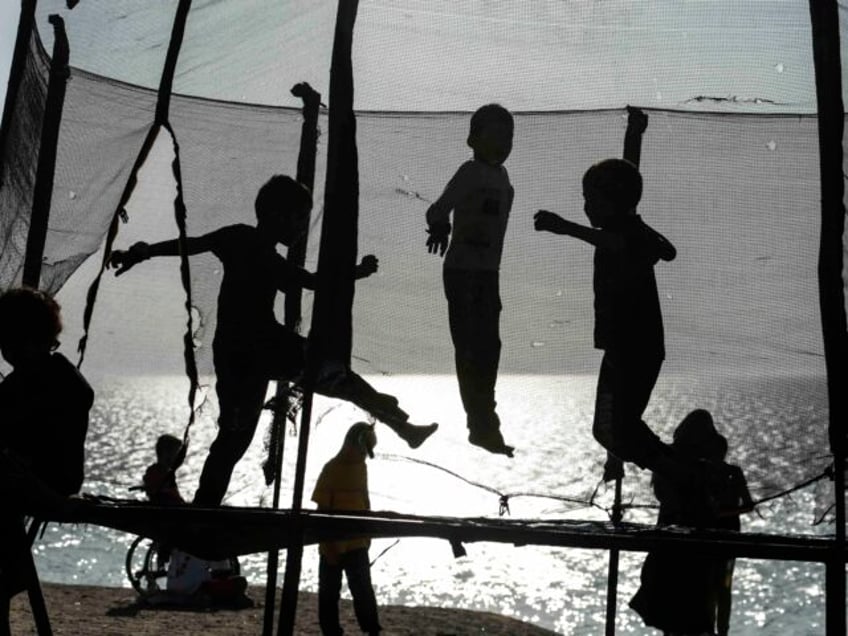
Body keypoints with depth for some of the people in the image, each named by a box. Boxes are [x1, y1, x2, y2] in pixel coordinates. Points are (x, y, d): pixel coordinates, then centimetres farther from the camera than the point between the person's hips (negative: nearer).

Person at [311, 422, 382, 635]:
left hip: (357, 543, 5)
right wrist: (328, 545, -14)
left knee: (363, 589, 6)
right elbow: (322, 510, -13)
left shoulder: (361, 467, 5)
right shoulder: (331, 469, -14)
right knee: (329, 592, 6)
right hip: (333, 545, -5)